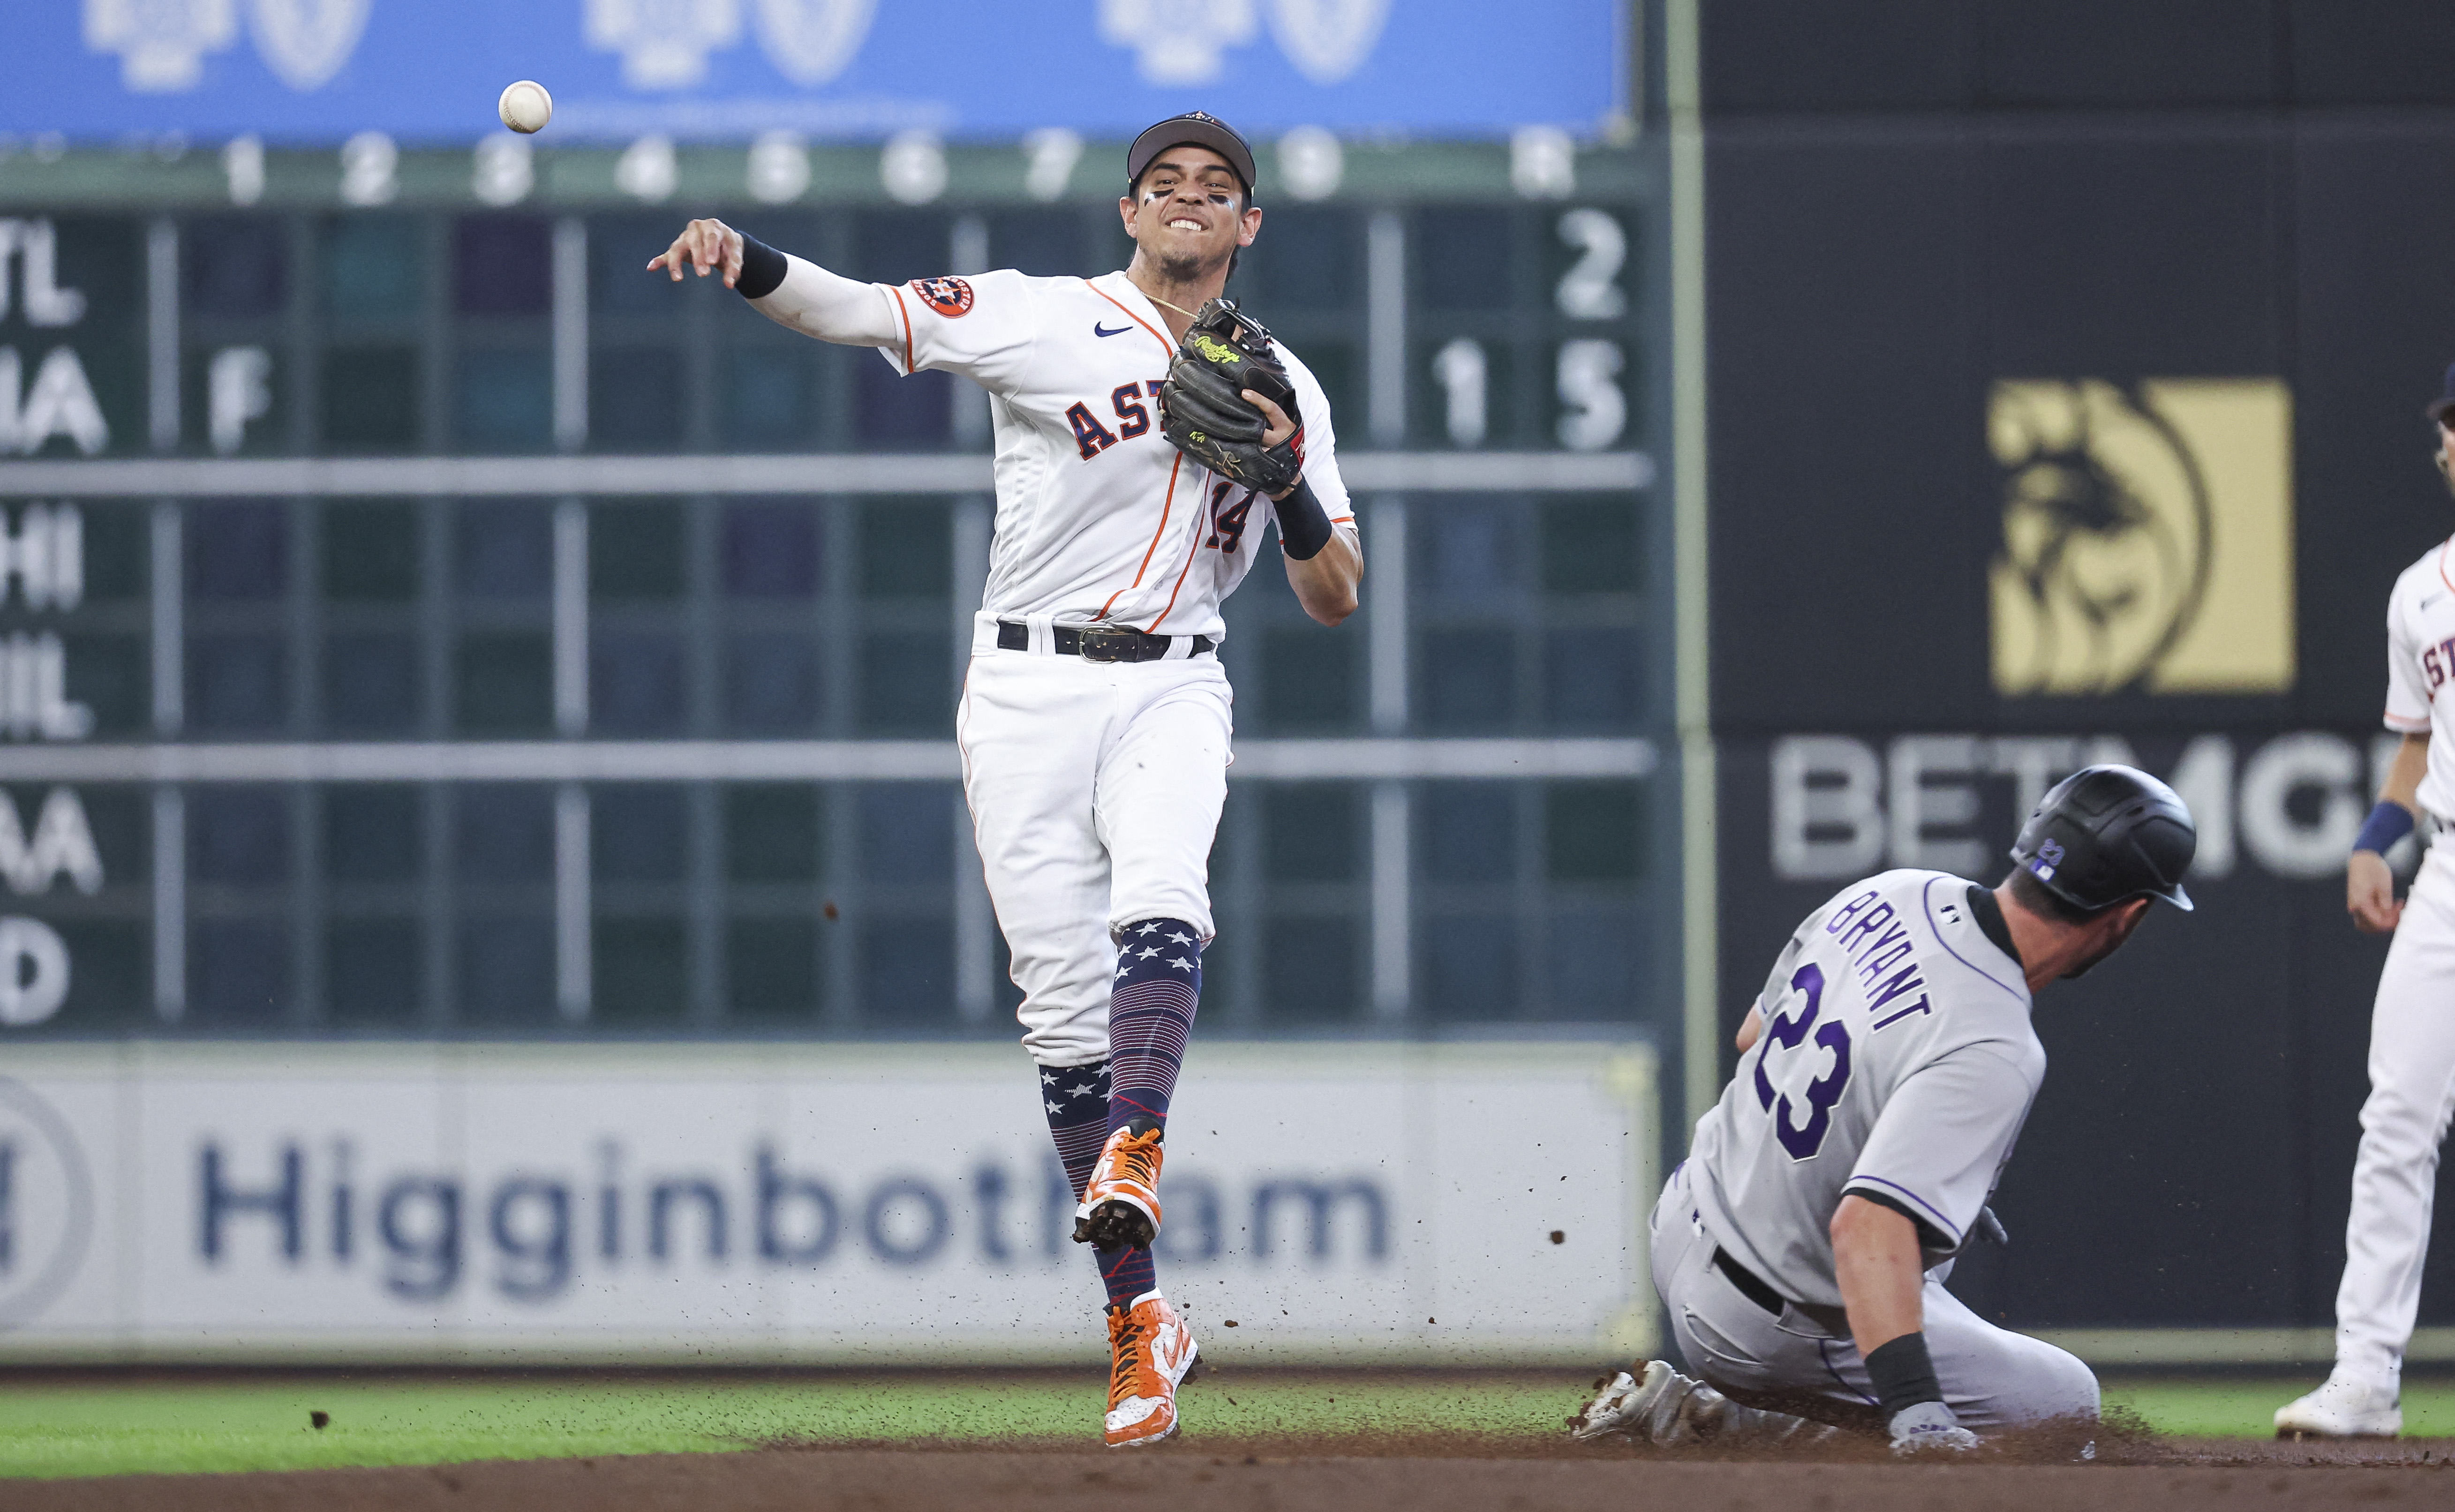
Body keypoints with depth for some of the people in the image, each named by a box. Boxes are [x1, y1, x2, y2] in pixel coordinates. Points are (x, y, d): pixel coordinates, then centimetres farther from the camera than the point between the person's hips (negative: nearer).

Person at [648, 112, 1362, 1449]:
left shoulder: (1286, 391, 10)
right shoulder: (1046, 319, 1)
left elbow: (1336, 601, 9)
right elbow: (863, 313, -11)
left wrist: (1287, 472, -10)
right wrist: (746, 263, -31)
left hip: (1172, 693, 1)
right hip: (1031, 688, -1)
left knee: (1159, 909, -29)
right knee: (1065, 1003, -5)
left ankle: (1131, 1169, -48)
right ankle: (1138, 1320, -1)